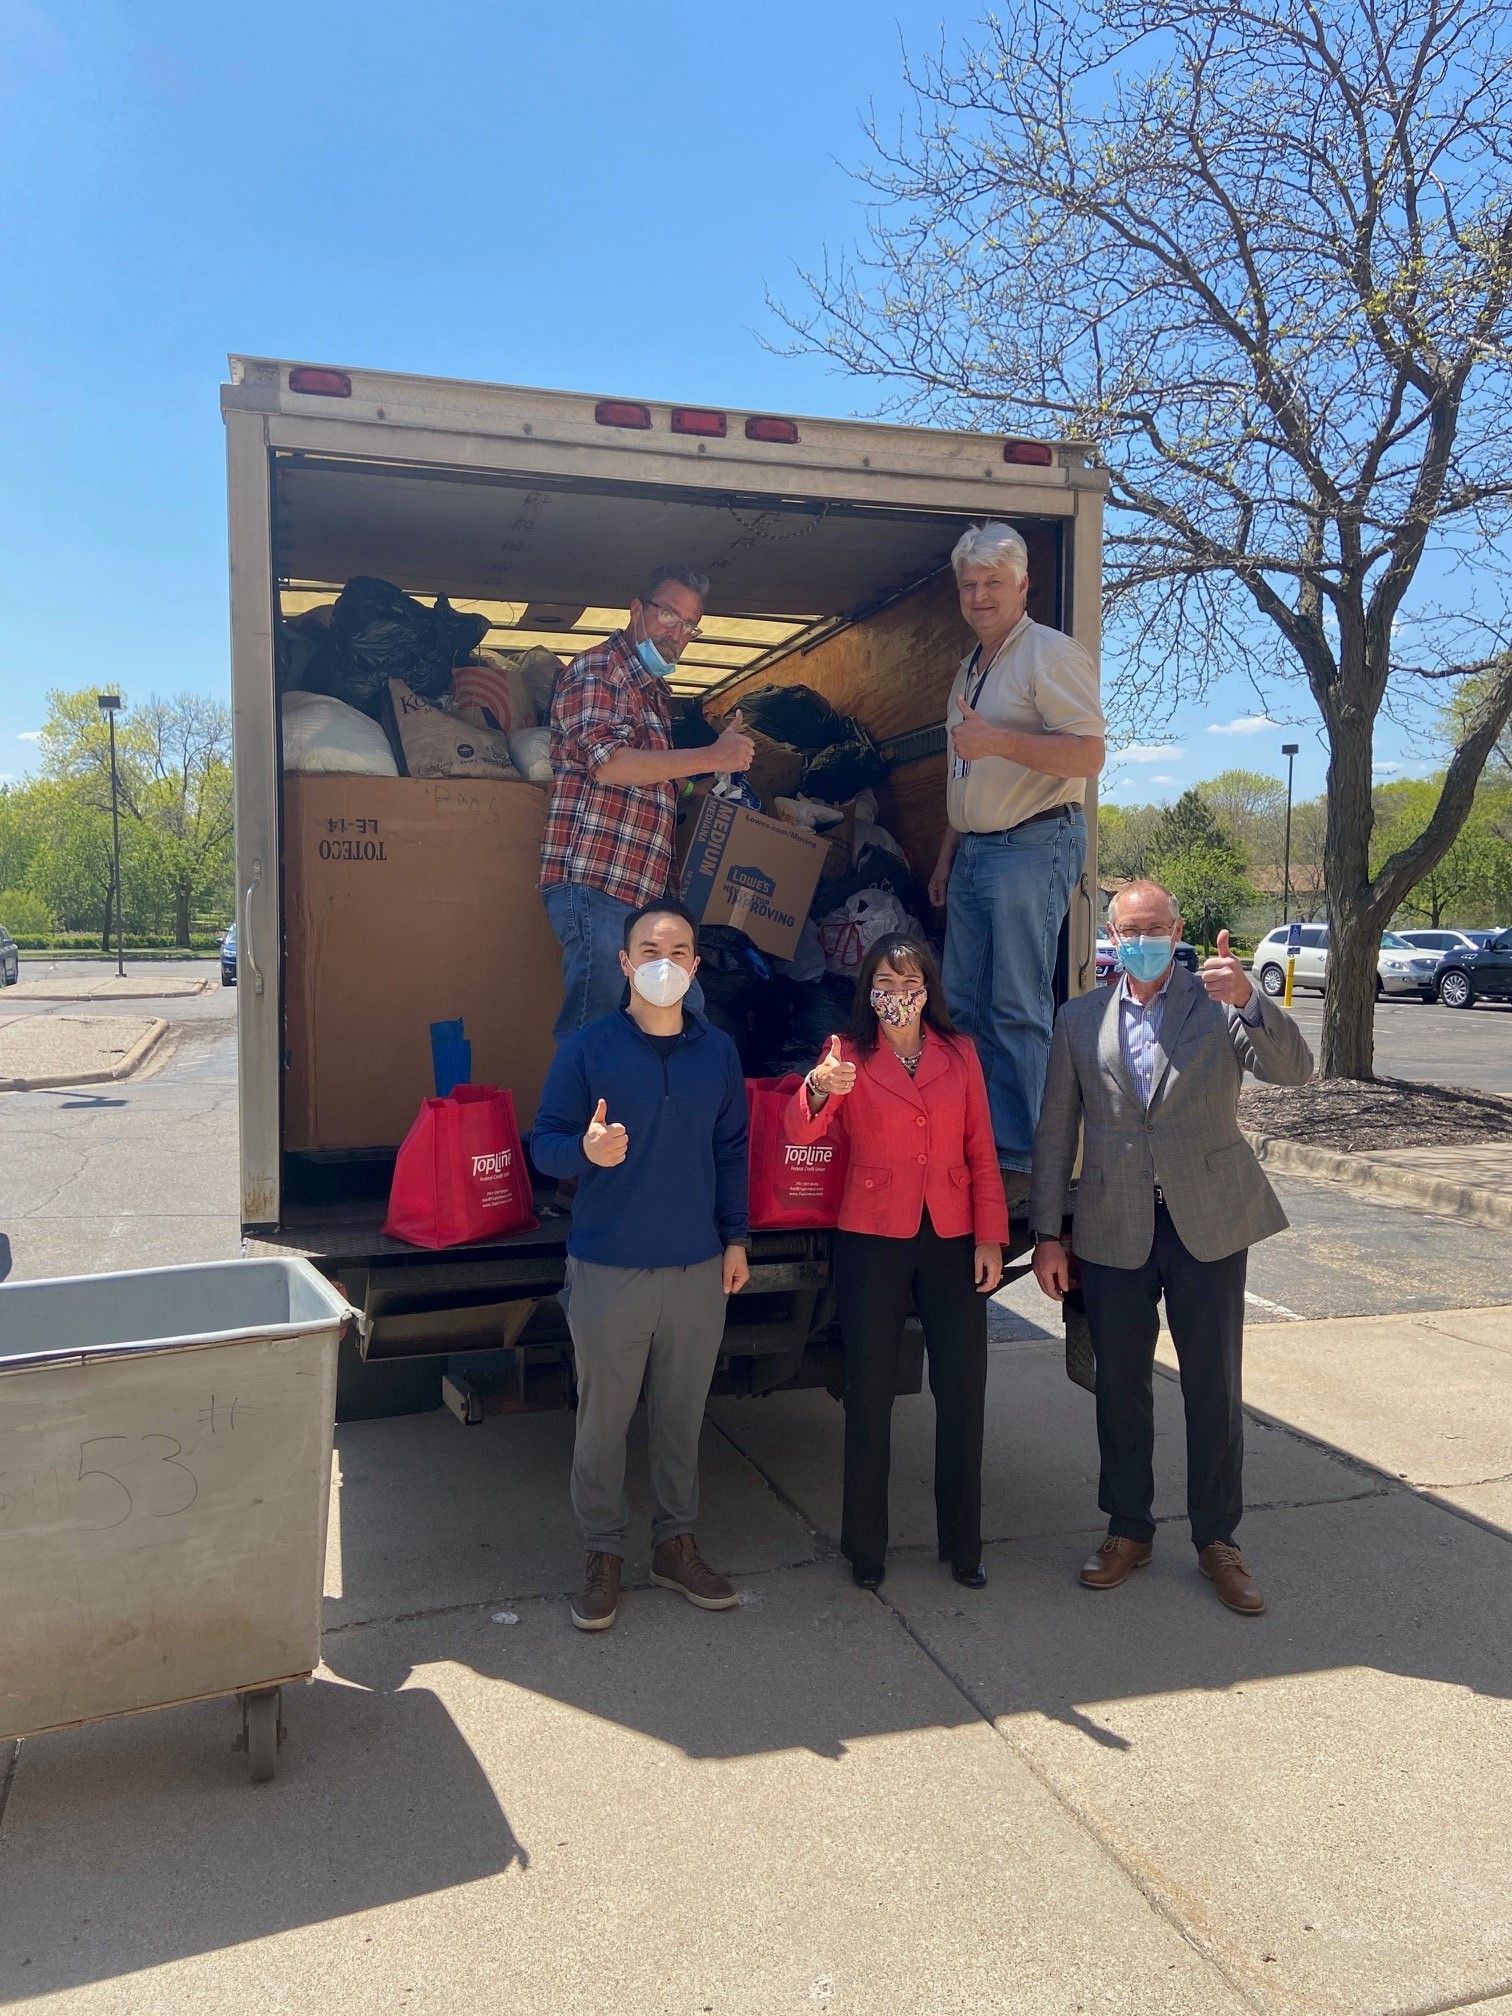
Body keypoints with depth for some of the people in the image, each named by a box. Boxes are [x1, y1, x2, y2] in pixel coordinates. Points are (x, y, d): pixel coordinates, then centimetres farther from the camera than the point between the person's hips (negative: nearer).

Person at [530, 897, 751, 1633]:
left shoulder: (718, 1051, 5)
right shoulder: (588, 1048, -6)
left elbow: (732, 1150, 11)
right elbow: (544, 1141, -4)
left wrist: (734, 1238, 8)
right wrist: (586, 1150, -26)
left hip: (698, 1268, 3)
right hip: (608, 1268, -3)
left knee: (682, 1414, 14)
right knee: (603, 1419, 7)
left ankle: (676, 1544, 31)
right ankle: (603, 1555, 24)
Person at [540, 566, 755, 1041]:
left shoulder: (653, 690, 26)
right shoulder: (597, 670, -3)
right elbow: (607, 763, -19)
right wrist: (712, 757, -14)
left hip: (645, 893, 10)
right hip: (596, 883, -10)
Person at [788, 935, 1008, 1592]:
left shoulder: (960, 1055, 5)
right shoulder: (850, 1056, -3)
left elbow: (981, 1151, 6)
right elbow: (799, 1131, -18)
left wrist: (990, 1237, 0)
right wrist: (820, 1088, -40)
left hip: (951, 1238, 2)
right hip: (873, 1240, -2)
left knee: (963, 1389, 6)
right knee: (870, 1391, 5)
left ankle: (962, 1543, 22)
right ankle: (865, 1548, 20)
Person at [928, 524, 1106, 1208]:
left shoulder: (1050, 652, -7)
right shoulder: (971, 669, 22)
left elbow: (1088, 752, -18)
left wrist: (998, 740, -26)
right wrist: (946, 857, 23)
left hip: (1034, 845, -9)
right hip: (974, 851, 9)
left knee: (1018, 1010, -9)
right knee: (961, 1005, 8)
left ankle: (1019, 1161, -3)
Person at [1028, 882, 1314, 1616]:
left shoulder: (1219, 1000, 0)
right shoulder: (1079, 1020, 4)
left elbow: (1294, 1069, -14)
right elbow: (1055, 1133, 5)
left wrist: (1248, 999, -31)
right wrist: (1046, 1235, 2)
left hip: (1208, 1224, -1)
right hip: (1115, 1230, 2)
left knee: (1215, 1388, 7)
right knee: (1120, 1387, 12)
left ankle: (1217, 1541, 24)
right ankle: (1128, 1532, 29)